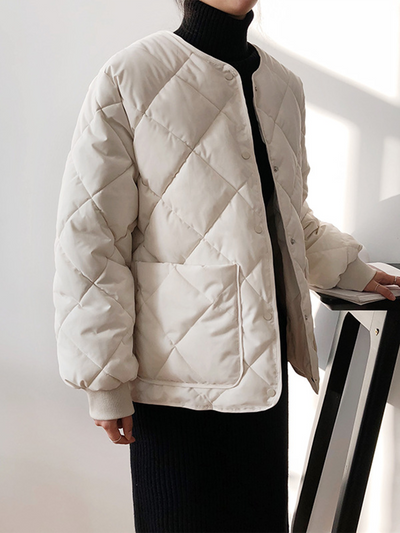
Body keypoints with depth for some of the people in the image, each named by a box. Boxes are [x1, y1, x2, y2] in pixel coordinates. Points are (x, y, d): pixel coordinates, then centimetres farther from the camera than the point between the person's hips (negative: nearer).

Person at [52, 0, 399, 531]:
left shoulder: (285, 87, 11)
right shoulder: (129, 78, -8)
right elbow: (89, 237, -11)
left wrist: (350, 270, 18)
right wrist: (105, 376, -11)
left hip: (264, 362, 6)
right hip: (178, 365, -5)